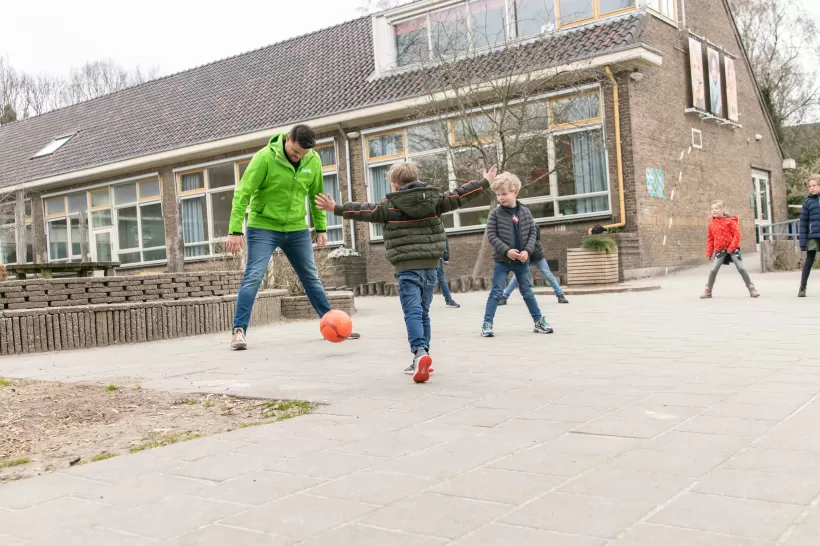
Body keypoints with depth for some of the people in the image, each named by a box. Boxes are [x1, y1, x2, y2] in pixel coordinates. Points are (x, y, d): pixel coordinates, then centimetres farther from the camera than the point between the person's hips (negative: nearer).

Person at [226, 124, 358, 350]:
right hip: (263, 227, -4)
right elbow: (242, 193, -18)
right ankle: (239, 331, -7)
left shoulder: (313, 160, -4)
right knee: (253, 277, -12)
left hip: (297, 229, 4)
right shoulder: (265, 157, -17)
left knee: (312, 278, 11)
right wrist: (235, 230, -22)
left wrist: (321, 227, 9)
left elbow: (316, 194, 10)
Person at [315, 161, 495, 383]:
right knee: (423, 312, 15)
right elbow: (459, 196, 15)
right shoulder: (434, 199, 10)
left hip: (407, 267, -4)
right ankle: (421, 359, 18)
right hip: (431, 266, 5)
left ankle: (420, 352, -30)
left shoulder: (390, 205, 0)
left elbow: (364, 211, 0)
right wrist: (485, 182, 25)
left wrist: (336, 208, 7)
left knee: (413, 313, -10)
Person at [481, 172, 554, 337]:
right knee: (496, 292, -3)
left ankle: (538, 321, 20)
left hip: (522, 260, 2)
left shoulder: (525, 212, 2)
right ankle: (487, 323, -1)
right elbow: (491, 235, -9)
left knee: (527, 291, 12)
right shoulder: (495, 214, -6)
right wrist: (506, 251, -18)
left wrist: (527, 250, -11)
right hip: (502, 260, -2)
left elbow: (532, 233, 3)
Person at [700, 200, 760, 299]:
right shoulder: (711, 223, 3)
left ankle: (751, 288, 7)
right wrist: (709, 253, 7)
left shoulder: (730, 220, -10)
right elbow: (710, 239, 10)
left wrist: (731, 248, -17)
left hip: (733, 248, -3)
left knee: (741, 268, -6)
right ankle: (708, 291, 5)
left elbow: (737, 235, -11)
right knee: (713, 269, -5)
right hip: (720, 249, 3)